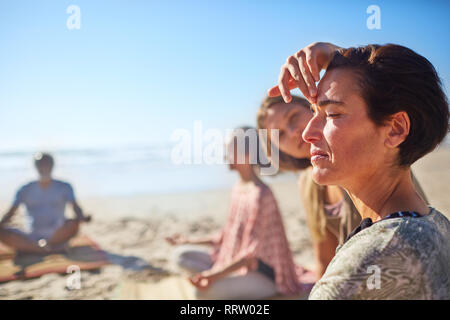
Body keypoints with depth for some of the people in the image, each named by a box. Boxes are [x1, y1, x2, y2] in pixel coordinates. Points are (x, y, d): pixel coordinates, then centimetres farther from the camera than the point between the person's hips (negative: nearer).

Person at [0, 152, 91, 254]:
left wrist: (82, 217, -28)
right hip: (33, 237, 2)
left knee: (74, 223, -33)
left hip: (58, 236, -1)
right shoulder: (26, 190, 10)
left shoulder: (63, 188, 7)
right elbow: (11, 211, 6)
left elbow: (75, 207, -5)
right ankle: (43, 248, -30)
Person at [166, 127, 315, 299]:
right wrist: (190, 241, 17)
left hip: (264, 275, -9)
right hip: (236, 262, 9)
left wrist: (215, 275, -31)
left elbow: (253, 253, -23)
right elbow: (229, 234, 14)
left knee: (203, 291, -29)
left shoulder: (260, 194, -22)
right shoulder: (238, 188, 4)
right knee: (182, 254, 3)